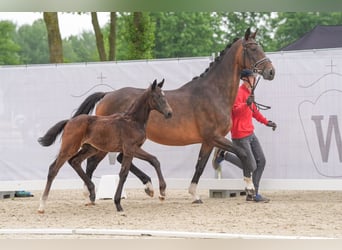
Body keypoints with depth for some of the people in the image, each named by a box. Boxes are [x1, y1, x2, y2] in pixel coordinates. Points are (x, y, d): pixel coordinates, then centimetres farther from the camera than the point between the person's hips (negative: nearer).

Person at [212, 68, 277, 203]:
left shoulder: (249, 93, 14)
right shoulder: (239, 93, -15)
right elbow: (235, 110, -30)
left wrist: (266, 122, 28)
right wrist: (246, 104, -47)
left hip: (250, 134, 10)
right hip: (240, 136, -10)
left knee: (261, 161, 6)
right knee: (251, 166, -9)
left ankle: (253, 194, 13)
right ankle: (223, 154, 6)